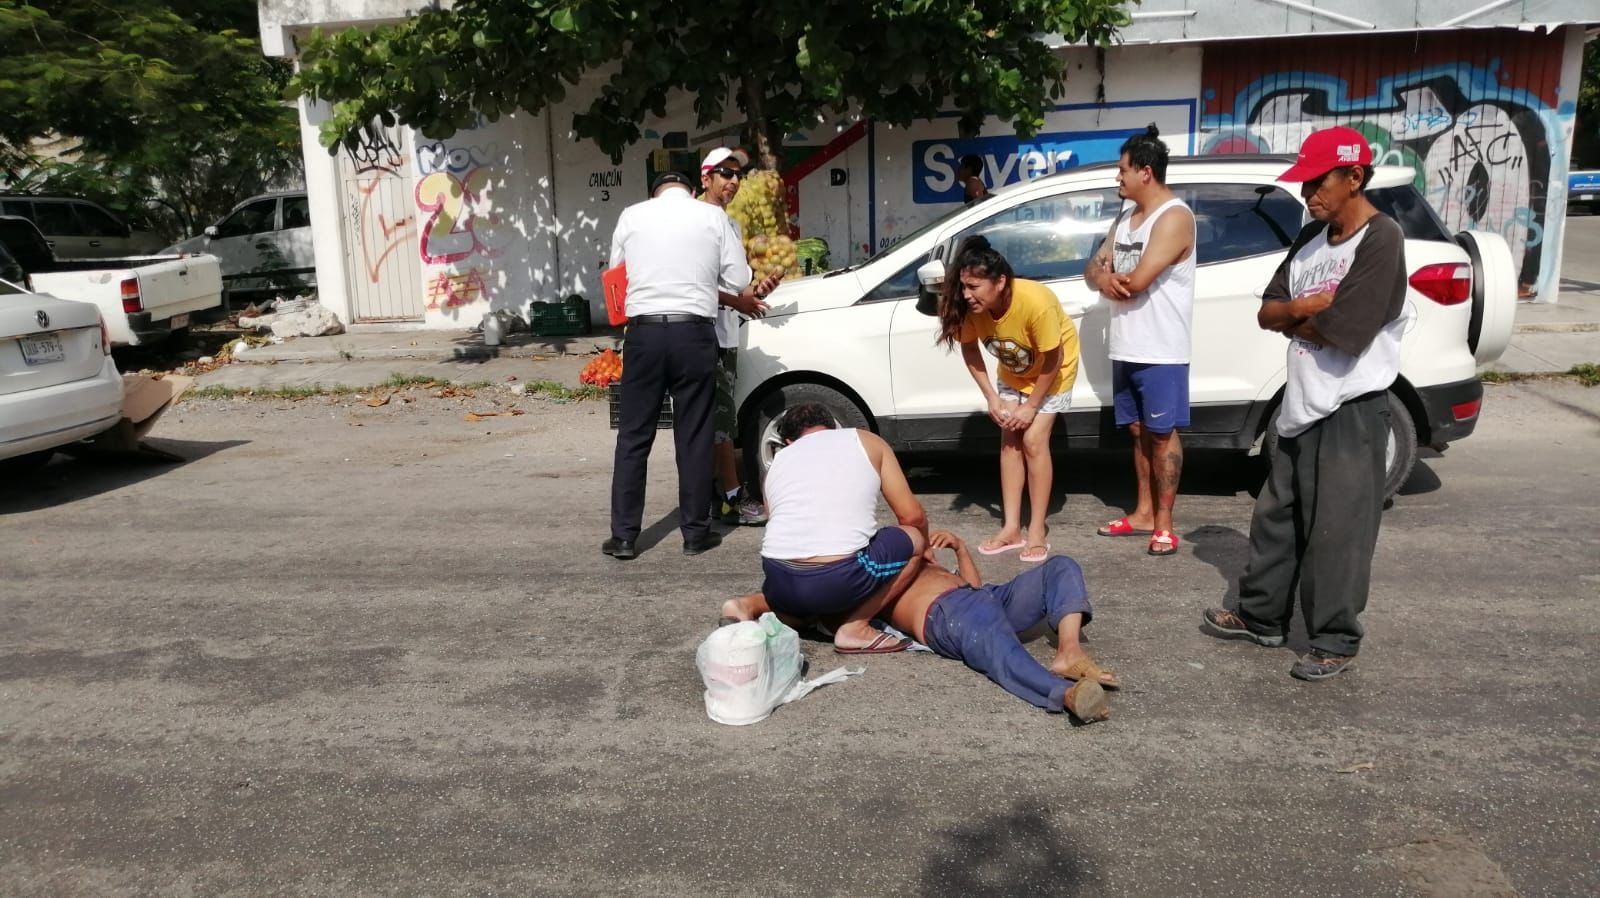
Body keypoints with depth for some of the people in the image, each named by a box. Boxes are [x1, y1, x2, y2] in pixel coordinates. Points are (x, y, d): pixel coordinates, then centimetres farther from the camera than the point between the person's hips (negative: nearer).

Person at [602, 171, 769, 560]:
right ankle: (695, 532, 13)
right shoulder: (713, 216, 5)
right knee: (694, 437, 7)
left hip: (643, 332, 1)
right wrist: (741, 302, 24)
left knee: (633, 436, 7)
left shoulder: (631, 215, 8)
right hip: (693, 333, -1)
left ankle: (623, 536, 9)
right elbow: (740, 280, 2)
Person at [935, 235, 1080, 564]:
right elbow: (969, 350, -8)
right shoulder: (971, 306, -26)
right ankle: (1011, 527, 6)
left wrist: (1031, 406, -19)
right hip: (1013, 372, 5)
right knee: (1009, 441, 0)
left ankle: (1037, 531, -4)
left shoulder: (1037, 303, -40)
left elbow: (1051, 361, -26)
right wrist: (992, 398, -12)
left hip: (1054, 370, -5)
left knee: (1033, 440, -12)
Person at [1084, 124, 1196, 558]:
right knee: (1139, 431, 14)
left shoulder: (1174, 217, -14)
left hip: (1160, 352, -8)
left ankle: (1164, 523, 8)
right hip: (1124, 349, 8)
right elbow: (1094, 267, 11)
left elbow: (1138, 281, -22)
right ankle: (1143, 513, 25)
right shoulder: (1126, 215, 14)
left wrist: (1110, 276, -1)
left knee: (1163, 434, 0)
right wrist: (1104, 278, -13)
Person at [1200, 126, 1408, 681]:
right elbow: (1267, 312, 7)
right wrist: (1303, 309, -13)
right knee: (1276, 518, 16)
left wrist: (1291, 319, -7)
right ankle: (1261, 617, 30)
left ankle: (1336, 641, 14)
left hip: (1351, 410, -8)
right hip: (1301, 406, 9)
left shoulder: (1380, 241, -16)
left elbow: (1343, 330, -24)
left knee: (1336, 531, 0)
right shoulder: (1310, 239, 10)